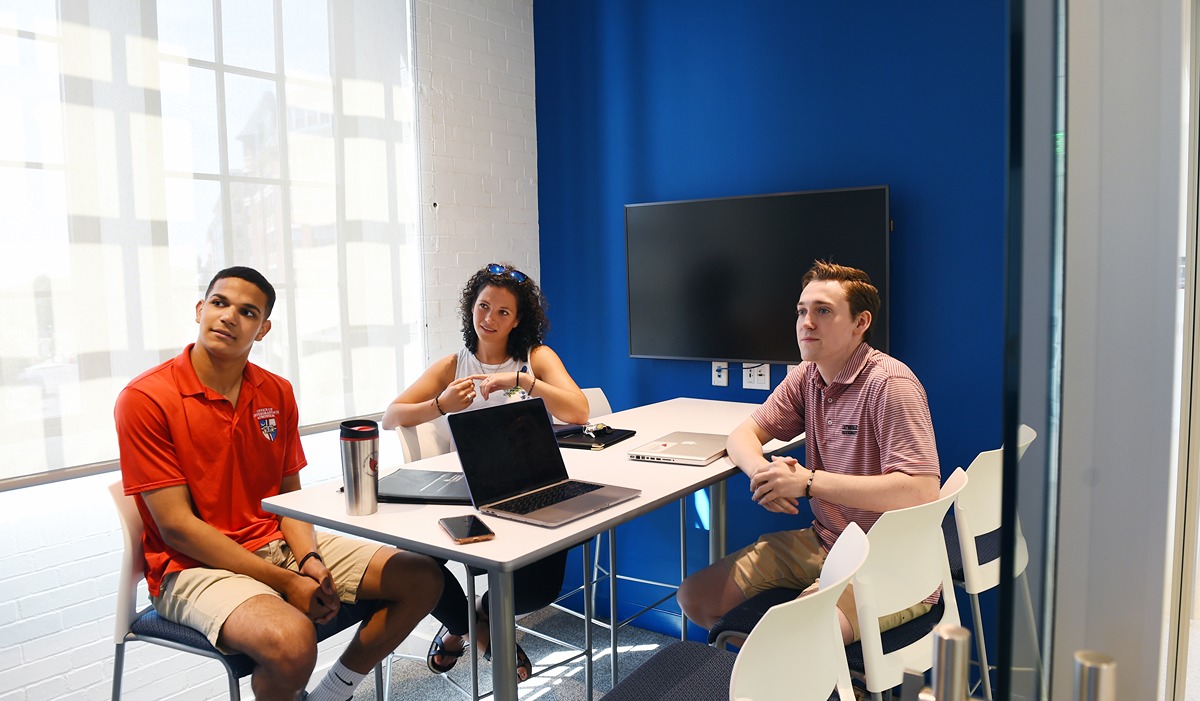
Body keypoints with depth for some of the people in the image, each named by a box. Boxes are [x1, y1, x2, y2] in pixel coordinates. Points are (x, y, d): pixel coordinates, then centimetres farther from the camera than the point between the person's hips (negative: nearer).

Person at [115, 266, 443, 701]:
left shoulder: (278, 394, 7)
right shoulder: (144, 399, -11)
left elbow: (290, 496, 11)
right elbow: (176, 526, -15)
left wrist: (310, 561, -11)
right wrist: (285, 582, -18)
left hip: (277, 544, 6)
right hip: (196, 565, -6)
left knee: (422, 579, -4)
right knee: (292, 641, -36)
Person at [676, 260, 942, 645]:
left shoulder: (889, 384, -18)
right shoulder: (806, 376, 5)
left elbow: (922, 493, -28)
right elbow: (743, 435, 11)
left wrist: (808, 481, -26)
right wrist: (763, 472, -14)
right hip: (824, 542, 8)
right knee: (694, 597, 1)